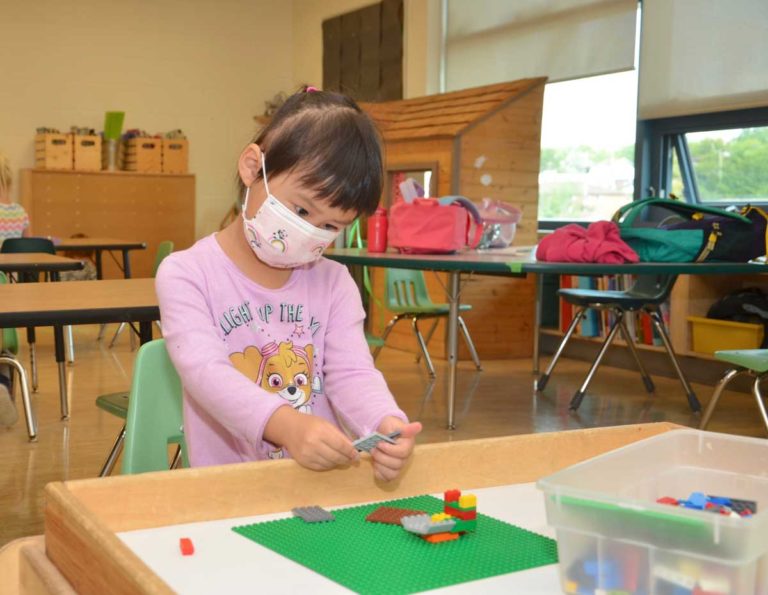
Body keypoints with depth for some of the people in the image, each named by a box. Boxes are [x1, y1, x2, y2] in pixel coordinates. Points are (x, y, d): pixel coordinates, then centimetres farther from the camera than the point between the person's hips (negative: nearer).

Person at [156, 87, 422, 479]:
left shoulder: (334, 283, 8)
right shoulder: (186, 275, -3)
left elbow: (352, 374, -3)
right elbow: (206, 372, -17)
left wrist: (386, 425, -25)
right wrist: (285, 424, -35)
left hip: (321, 482, 3)